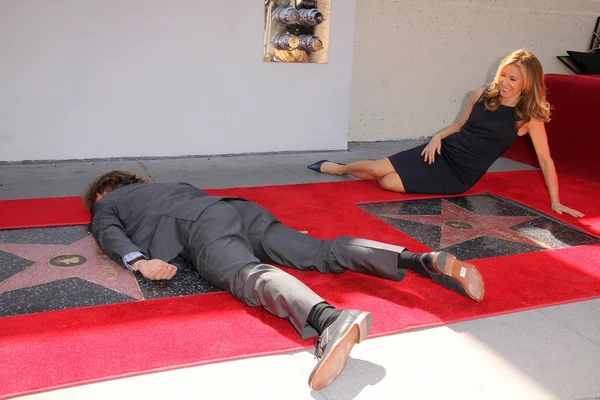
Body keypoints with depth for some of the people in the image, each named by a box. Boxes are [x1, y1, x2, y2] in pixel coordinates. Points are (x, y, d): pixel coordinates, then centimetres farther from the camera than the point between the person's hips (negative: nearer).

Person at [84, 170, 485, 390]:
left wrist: (138, 261, -7)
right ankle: (423, 260, -23)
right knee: (323, 252, -7)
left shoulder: (105, 206, 26)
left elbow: (112, 236, 5)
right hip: (239, 208, 7)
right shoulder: (166, 185, 43)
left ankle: (331, 320, -65)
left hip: (204, 229, -6)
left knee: (249, 276, -34)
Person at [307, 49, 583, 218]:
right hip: (443, 152, 3)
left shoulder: (529, 117, -11)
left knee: (388, 183, -17)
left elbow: (545, 160, -7)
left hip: (460, 177, -3)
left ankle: (341, 169, 11)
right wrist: (438, 136, -3)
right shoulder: (482, 96, 0)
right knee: (378, 169, -10)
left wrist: (555, 202, -8)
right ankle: (339, 168, 21)